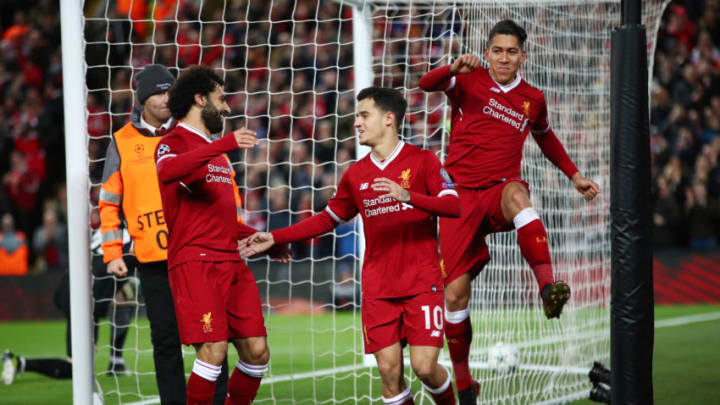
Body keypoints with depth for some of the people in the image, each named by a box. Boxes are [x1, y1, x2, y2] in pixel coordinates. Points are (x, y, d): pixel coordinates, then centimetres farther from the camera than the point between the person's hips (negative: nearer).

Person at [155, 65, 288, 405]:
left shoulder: (217, 151, 25)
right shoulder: (175, 143, -3)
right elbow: (167, 171, -29)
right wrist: (223, 145, -37)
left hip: (231, 262, 8)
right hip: (194, 262, -8)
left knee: (257, 351, 2)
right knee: (214, 349, -18)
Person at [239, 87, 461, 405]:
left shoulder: (422, 161, -3)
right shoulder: (356, 174, 12)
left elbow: (454, 205, -14)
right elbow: (328, 219, 21)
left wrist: (408, 196, -29)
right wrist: (275, 238, 16)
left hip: (421, 283, -4)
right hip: (378, 289, 4)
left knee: (425, 366, -11)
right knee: (389, 370, -5)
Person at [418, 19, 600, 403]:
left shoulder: (533, 99, 11)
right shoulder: (469, 81, 2)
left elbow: (546, 138, 31)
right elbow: (427, 84, -16)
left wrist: (574, 175, 28)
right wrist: (454, 68, -36)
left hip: (499, 190, 1)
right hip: (460, 194, -1)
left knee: (516, 194, -40)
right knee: (455, 293, -5)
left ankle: (548, 288, -52)